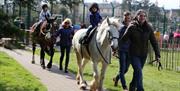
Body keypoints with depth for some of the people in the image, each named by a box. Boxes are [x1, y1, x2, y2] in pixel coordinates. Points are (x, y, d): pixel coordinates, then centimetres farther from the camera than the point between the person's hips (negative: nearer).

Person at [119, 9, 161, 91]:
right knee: (139, 72, -14)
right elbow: (123, 39, -9)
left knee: (137, 72, 16)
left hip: (143, 55, 4)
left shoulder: (148, 28, -2)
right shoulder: (132, 27, -10)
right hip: (134, 54, -4)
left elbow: (154, 42, 0)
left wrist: (157, 54, -4)